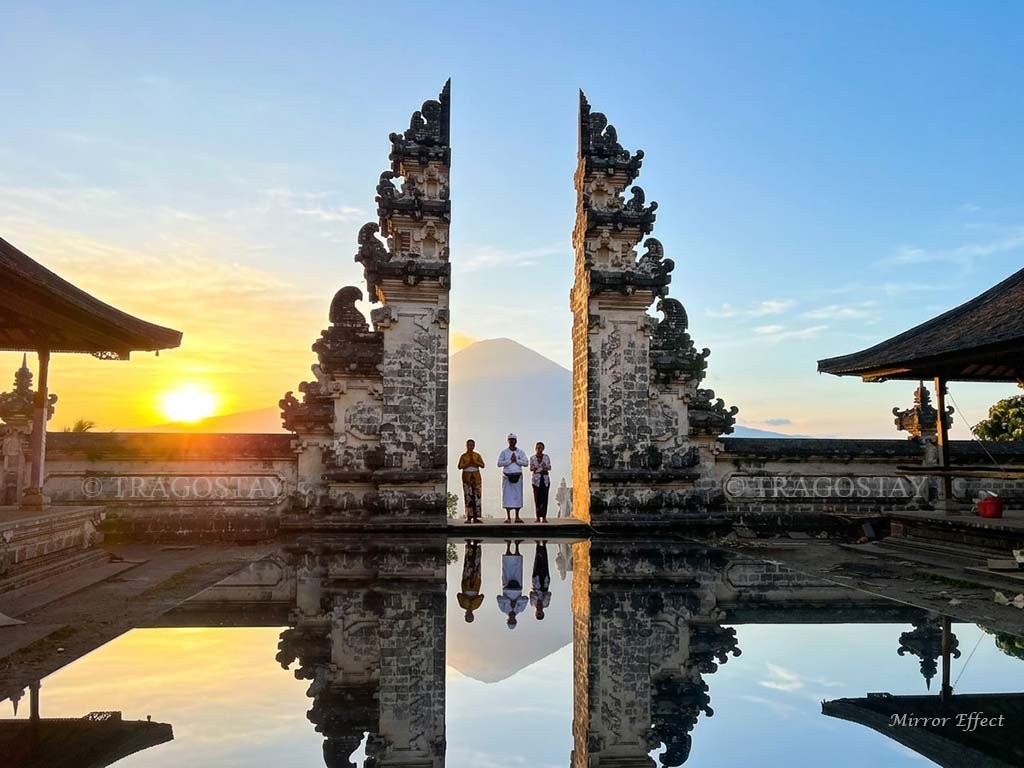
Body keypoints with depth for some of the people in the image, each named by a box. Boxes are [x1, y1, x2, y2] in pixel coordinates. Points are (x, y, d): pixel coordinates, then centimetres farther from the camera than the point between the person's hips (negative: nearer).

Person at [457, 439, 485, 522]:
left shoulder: (477, 455, 10)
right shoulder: (463, 456, 6)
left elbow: (482, 465, -1)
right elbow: (460, 466, -4)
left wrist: (474, 461, -12)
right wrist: (468, 463, -12)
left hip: (476, 476, 2)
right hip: (466, 476, -2)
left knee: (477, 496, -4)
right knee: (468, 496, -6)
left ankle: (476, 517, -2)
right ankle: (469, 517, -5)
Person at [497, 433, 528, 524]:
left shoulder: (521, 452, 11)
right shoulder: (504, 452, 7)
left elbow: (526, 463, 3)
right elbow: (499, 463, -4)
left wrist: (517, 460, -8)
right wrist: (510, 460, -11)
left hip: (518, 476, 1)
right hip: (507, 476, -1)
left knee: (518, 495, -1)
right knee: (507, 495, -6)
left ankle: (517, 517, 4)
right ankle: (508, 517, -3)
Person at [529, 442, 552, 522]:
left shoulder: (546, 457, 7)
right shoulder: (532, 458, 5)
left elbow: (549, 467, 3)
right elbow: (531, 468, 1)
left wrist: (545, 467, -19)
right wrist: (533, 468, -22)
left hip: (545, 478, 1)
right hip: (536, 479, -1)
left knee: (544, 497, -4)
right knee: (537, 498, -5)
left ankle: (544, 517, -4)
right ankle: (538, 517, -1)